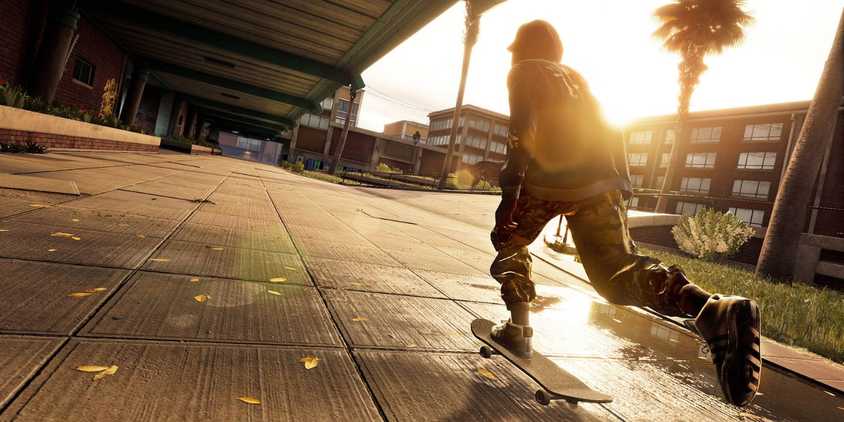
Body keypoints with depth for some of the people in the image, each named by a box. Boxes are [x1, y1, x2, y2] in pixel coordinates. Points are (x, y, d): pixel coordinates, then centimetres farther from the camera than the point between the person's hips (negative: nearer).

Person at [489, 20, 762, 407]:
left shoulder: (523, 71, 13)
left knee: (509, 242, 20)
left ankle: (518, 328, 9)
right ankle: (715, 311, -25)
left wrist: (510, 191, -13)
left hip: (549, 177, -5)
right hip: (598, 182, 5)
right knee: (618, 272, 1)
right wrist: (620, 189, 28)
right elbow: (608, 132, 25)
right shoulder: (575, 76, 31)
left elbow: (522, 128, -7)